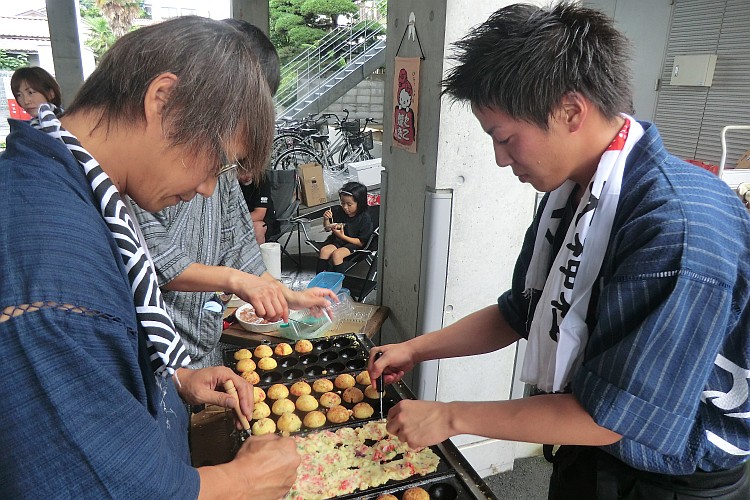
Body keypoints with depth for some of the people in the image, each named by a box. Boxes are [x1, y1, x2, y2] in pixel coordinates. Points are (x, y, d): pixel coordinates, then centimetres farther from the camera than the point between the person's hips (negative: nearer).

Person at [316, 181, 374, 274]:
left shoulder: (364, 218, -15)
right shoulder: (338, 211, -2)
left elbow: (361, 242, -13)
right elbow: (327, 228, 11)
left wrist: (342, 236, -22)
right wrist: (326, 219, -12)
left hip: (353, 243, -5)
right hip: (337, 240, 5)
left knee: (336, 254, -30)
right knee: (324, 250, -23)